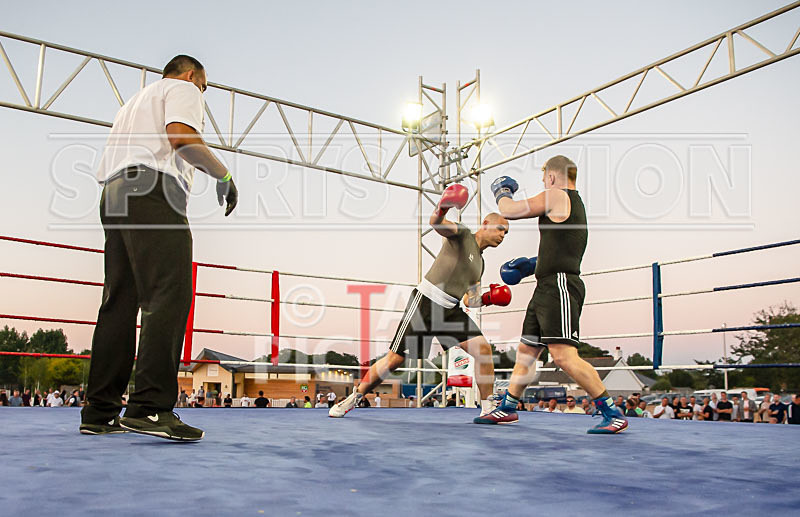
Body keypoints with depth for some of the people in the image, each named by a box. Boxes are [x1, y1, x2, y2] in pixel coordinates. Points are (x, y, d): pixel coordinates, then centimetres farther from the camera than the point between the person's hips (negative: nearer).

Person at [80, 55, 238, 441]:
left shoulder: (135, 100, 36)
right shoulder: (182, 89, 10)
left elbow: (104, 168, 29)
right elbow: (181, 136, -12)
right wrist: (222, 174, -5)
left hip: (114, 194, 9)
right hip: (154, 191, -9)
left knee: (119, 301, 4)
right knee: (169, 295, -18)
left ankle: (100, 412, 3)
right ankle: (150, 406, -30)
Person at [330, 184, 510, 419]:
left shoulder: (480, 263, 20)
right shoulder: (462, 234, -1)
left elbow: (470, 301, 24)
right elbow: (435, 223, -23)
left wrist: (486, 298, 3)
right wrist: (442, 208, -45)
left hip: (450, 310, 7)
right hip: (425, 301, -7)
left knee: (483, 348, -10)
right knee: (394, 359, -4)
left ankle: (488, 407, 2)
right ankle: (354, 398, 14)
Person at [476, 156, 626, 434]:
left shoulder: (556, 196, -7)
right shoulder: (575, 204, 22)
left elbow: (508, 211, -3)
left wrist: (501, 191, 18)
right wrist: (531, 264, 26)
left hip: (559, 286, -11)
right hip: (546, 288, 11)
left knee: (563, 355, -17)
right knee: (526, 351, 16)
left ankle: (614, 414, -11)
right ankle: (506, 408, 27)